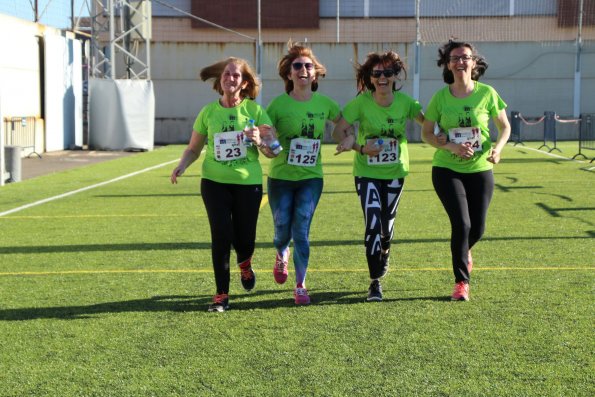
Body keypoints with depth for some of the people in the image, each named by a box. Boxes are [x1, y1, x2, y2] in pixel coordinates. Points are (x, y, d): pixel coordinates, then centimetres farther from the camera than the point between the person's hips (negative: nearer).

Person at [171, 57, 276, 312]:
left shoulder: (254, 110, 0)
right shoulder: (208, 112, 3)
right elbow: (193, 149, 11)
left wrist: (258, 140, -20)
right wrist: (182, 166, -9)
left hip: (248, 183, 0)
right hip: (215, 182, 0)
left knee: (244, 239, 3)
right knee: (221, 236, -8)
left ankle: (245, 265, 41)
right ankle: (222, 294, 5)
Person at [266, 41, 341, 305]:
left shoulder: (324, 103, -1)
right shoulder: (279, 104, -8)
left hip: (311, 177, 1)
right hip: (281, 177, -1)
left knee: (301, 231, -6)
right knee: (283, 230, 8)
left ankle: (301, 286, 6)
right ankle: (282, 254, 45)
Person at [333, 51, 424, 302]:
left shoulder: (404, 102, -8)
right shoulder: (361, 102, -14)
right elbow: (337, 131, -13)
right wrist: (360, 148, -27)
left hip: (395, 171, 3)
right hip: (367, 172, -2)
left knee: (387, 223, 13)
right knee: (372, 223, -14)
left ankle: (384, 252, 50)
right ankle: (375, 282, -5)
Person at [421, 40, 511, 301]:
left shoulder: (487, 93, -5)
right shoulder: (440, 97, -5)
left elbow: (505, 127, 6)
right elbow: (426, 133, 1)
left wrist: (498, 148, -13)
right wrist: (450, 146, -16)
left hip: (480, 169, 2)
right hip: (447, 169, -1)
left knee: (477, 228, 6)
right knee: (461, 223, -13)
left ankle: (464, 251, 44)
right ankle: (461, 282, 3)